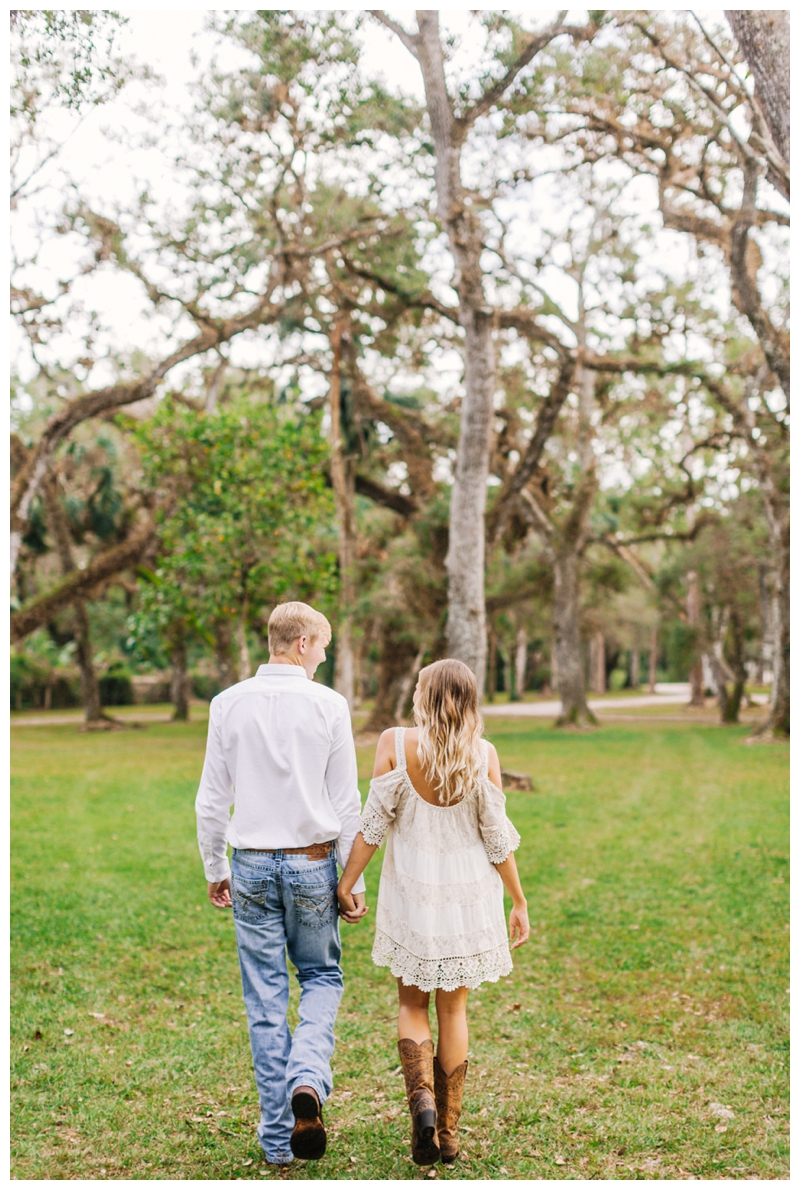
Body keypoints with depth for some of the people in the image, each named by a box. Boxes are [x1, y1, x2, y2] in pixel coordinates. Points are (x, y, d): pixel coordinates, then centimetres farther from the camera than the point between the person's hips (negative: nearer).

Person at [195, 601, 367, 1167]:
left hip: (253, 866, 1)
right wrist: (354, 881, 4)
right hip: (312, 864, -1)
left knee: (266, 999, 8)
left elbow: (212, 800, 2)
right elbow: (346, 804, -3)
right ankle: (307, 1079, -8)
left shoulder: (229, 704, -1)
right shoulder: (329, 705, -6)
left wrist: (216, 870, 14)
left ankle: (277, 1138, 13)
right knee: (322, 978, 17)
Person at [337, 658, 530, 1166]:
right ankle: (449, 1133, 18)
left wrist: (347, 881, 1)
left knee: (413, 1004, 16)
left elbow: (374, 823, -9)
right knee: (454, 1009, 14)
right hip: (469, 895, 1)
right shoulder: (483, 755, -8)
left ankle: (422, 1096, -9)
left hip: (412, 894, -1)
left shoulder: (395, 744, -10)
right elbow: (498, 838, -4)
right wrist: (519, 901, 6)